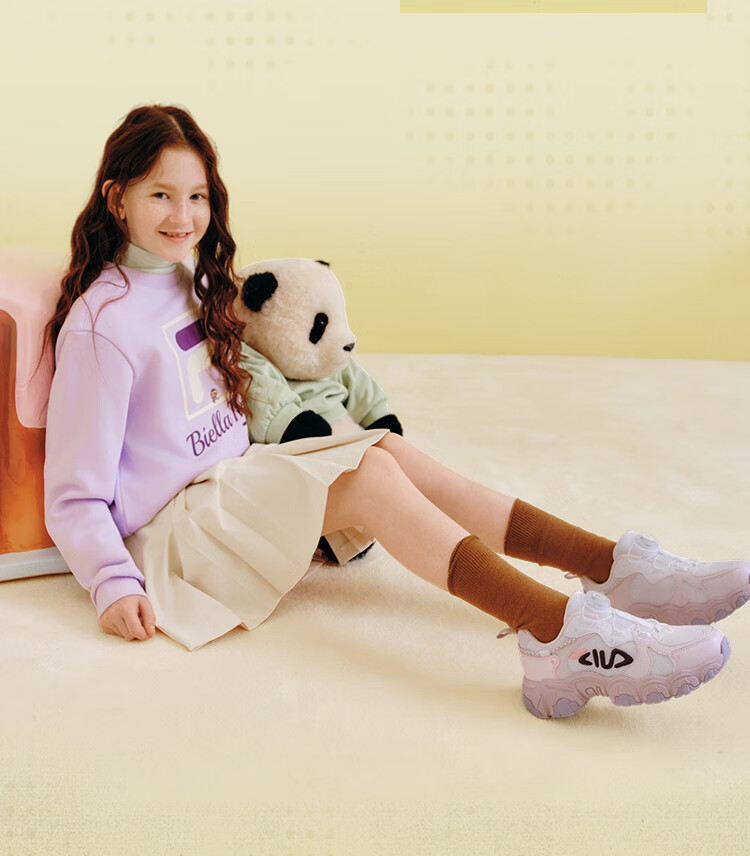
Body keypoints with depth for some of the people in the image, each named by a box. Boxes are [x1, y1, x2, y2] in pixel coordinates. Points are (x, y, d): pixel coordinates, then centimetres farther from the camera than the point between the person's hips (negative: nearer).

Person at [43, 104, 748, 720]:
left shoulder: (189, 279, 12)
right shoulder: (100, 322, -15)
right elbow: (75, 494, -15)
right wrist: (114, 584, -25)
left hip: (234, 478, 8)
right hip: (172, 526, -8)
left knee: (391, 450, -14)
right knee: (367, 476, -26)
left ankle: (616, 568, -23)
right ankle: (561, 634, -43)